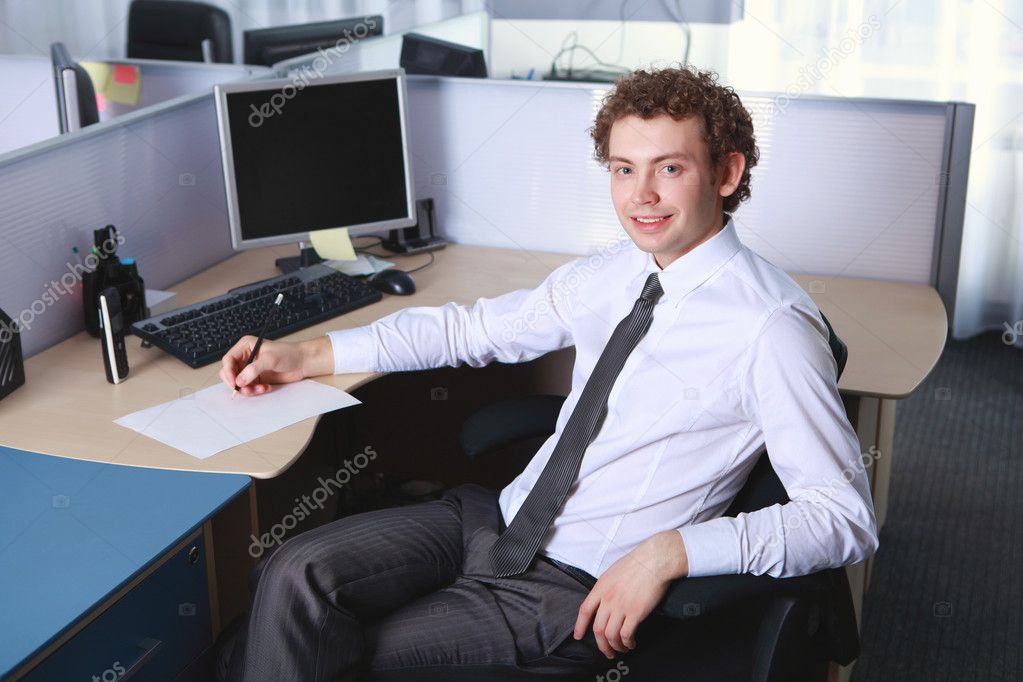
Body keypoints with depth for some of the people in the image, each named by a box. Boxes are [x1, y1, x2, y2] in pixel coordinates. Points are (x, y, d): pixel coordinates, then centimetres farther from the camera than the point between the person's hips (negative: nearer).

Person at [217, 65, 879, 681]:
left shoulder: (770, 326, -17)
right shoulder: (613, 273, 4)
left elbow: (847, 517, -18)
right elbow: (475, 327, 14)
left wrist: (670, 550, -27)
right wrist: (308, 356, 10)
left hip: (585, 592, -6)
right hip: (498, 517, 6)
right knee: (297, 576, -13)